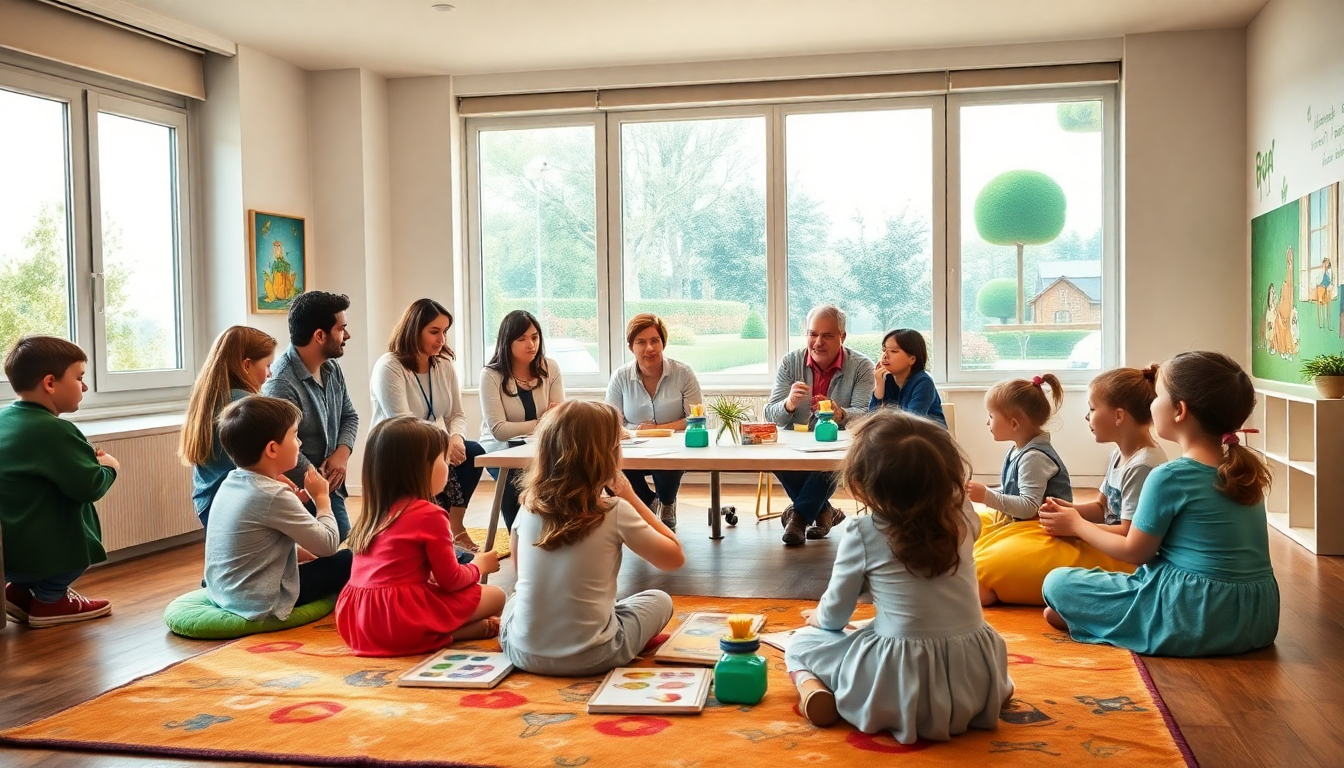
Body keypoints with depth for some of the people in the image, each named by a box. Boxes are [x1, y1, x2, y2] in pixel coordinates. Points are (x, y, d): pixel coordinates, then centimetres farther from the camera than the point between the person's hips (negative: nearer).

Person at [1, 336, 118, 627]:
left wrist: (86, 458, 11)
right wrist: (108, 467, 0)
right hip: (35, 551, -9)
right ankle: (48, 600, 14)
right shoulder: (53, 431, -20)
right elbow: (89, 487, -21)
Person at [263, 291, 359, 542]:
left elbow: (349, 416, 14)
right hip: (301, 495, -8)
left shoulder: (332, 368, 4)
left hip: (330, 487, 8)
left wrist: (342, 453, -6)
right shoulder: (281, 383, -25)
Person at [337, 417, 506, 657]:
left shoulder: (375, 512, 12)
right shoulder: (429, 514, -10)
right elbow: (451, 580, -4)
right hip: (401, 619, -7)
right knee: (495, 596, 3)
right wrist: (479, 566, 15)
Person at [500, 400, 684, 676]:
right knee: (659, 600, 20)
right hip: (590, 658, -5)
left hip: (522, 652, 5)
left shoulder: (528, 507, -3)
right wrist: (633, 499, 1)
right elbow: (675, 557, -2)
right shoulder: (616, 512, -15)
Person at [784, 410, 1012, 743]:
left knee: (802, 642, 15)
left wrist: (817, 616, 22)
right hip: (975, 675, 4)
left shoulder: (862, 534, -10)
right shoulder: (963, 516, -1)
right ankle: (996, 686, 14)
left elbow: (834, 616, 2)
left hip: (902, 686, -4)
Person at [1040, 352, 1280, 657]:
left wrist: (1077, 525, 11)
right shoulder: (1244, 471, 6)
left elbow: (1135, 552, -5)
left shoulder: (1170, 477, -16)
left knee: (1058, 582, -2)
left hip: (1194, 619, -8)